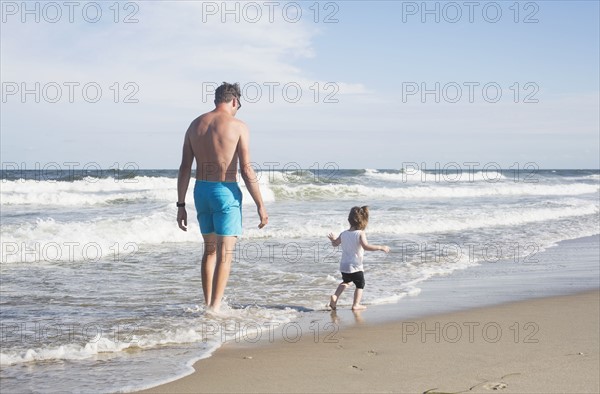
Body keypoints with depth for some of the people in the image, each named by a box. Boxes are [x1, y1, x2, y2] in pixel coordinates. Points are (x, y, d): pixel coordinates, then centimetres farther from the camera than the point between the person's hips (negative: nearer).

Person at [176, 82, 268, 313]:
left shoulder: (195, 125, 7)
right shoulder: (238, 126, -8)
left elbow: (185, 168, 5)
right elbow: (246, 169, -13)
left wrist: (181, 205, 9)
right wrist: (260, 205, -8)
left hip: (201, 190, 5)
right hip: (226, 191, -5)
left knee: (209, 250, 17)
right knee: (225, 252, -1)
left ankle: (208, 306, 19)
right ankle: (215, 308, -7)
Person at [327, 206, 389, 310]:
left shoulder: (344, 234, 1)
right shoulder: (360, 233, -17)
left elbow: (335, 243, 17)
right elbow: (366, 246, -32)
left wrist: (333, 239, 38)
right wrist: (380, 247, -27)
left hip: (343, 266, 6)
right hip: (356, 267, -6)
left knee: (346, 281, 30)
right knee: (360, 285, 15)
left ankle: (335, 296, 14)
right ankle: (356, 305, 10)